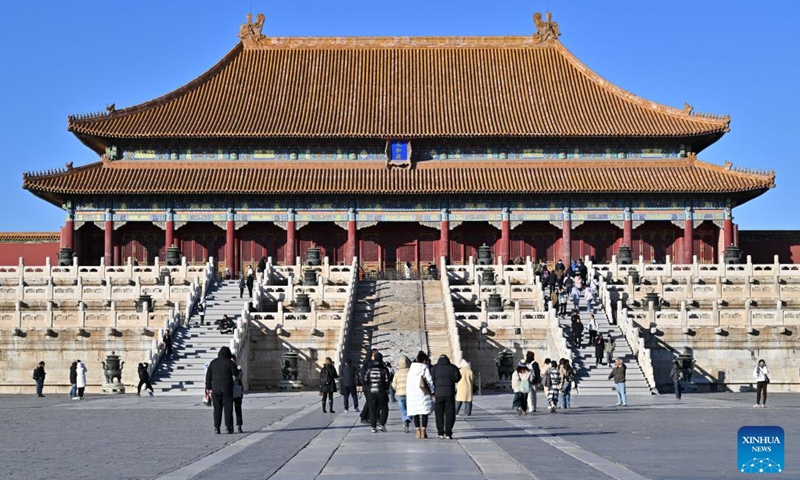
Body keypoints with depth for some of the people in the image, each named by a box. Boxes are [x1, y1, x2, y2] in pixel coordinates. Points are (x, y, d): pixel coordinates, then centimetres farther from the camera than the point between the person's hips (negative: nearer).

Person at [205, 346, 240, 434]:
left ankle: (216, 427, 3)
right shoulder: (230, 363, -7)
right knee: (228, 408, 1)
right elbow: (236, 374, 0)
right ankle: (228, 426, -3)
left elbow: (208, 375, 7)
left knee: (217, 408, 7)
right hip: (227, 388, -3)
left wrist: (208, 387, 13)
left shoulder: (213, 362, 5)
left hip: (215, 388, 3)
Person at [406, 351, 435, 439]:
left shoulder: (411, 368, 8)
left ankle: (418, 432, 5)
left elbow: (408, 382, 10)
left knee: (415, 413, 8)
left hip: (412, 393, 4)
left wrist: (408, 393, 16)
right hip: (423, 393, -4)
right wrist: (432, 391, 5)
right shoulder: (425, 368, -6)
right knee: (424, 412, 1)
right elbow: (429, 381, -7)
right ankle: (423, 432, -2)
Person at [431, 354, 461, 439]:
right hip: (450, 393, -1)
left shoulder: (434, 368, 5)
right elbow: (457, 378, -4)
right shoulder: (452, 367, 5)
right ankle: (448, 433, -3)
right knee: (450, 414, 3)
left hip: (438, 394, 1)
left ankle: (441, 433, 6)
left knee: (439, 414, 8)